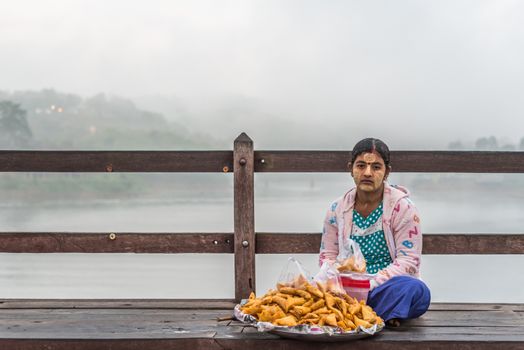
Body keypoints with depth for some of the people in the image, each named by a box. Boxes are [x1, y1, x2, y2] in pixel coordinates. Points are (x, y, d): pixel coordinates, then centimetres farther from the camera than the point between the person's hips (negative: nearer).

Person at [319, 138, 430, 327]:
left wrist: (369, 285, -20)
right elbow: (326, 256, 11)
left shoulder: (402, 207, -3)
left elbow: (408, 260, -8)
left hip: (387, 287, -2)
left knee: (417, 290, -35)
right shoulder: (337, 209, 7)